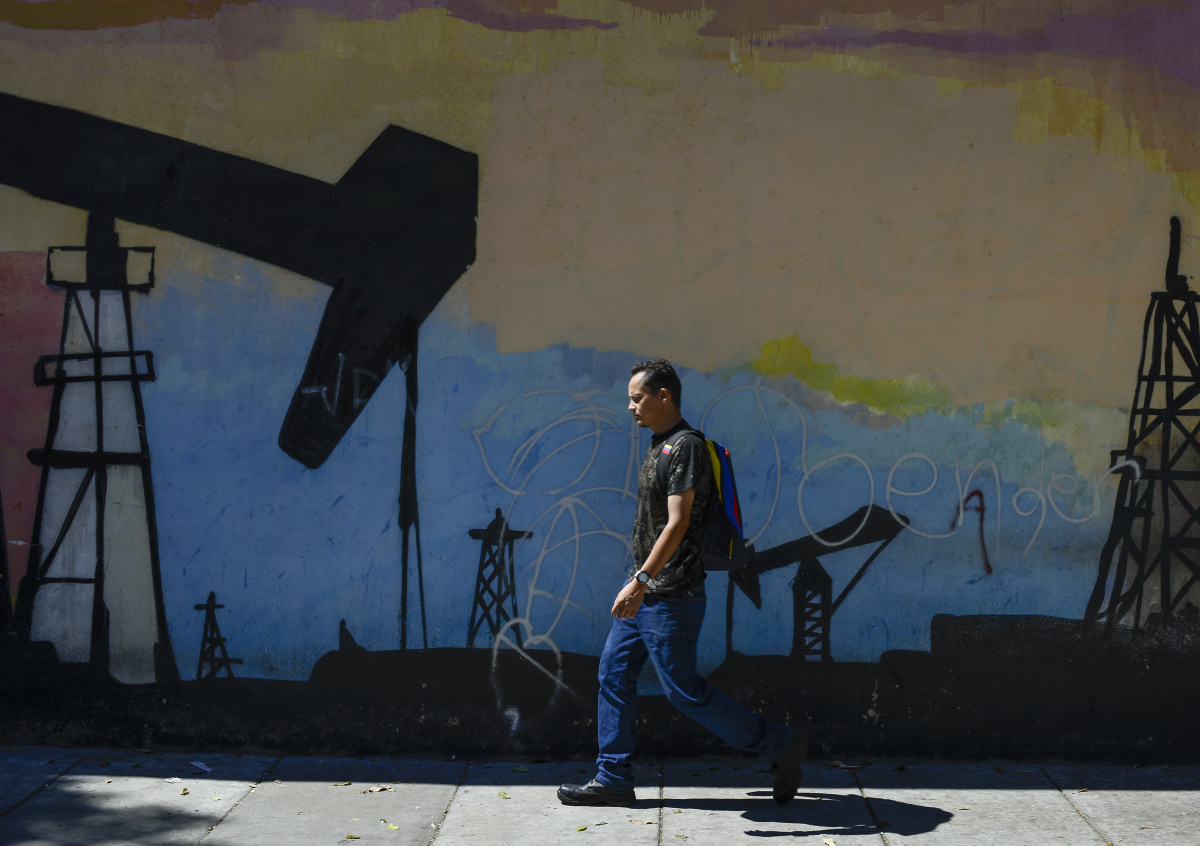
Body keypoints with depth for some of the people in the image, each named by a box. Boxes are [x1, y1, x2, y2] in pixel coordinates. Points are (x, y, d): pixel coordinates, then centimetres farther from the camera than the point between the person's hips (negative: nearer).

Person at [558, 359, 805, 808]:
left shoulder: (685, 446, -17)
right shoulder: (659, 445, 13)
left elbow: (678, 523, -24)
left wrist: (641, 581, -29)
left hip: (671, 594, -10)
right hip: (645, 589, 10)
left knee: (684, 689, -4)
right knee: (614, 673, 10)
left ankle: (779, 746, 6)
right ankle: (613, 779, 18)